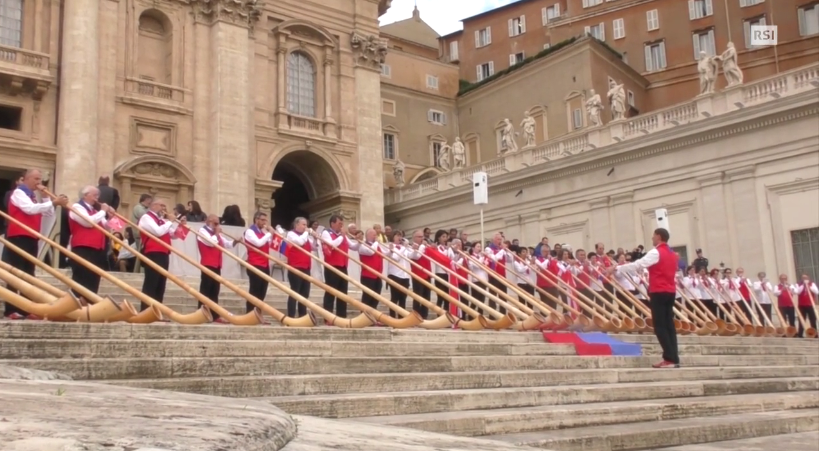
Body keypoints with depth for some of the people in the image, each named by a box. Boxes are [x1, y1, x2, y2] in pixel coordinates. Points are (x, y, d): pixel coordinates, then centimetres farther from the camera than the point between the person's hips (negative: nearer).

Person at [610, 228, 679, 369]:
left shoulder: (656, 253, -10)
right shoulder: (672, 254, 17)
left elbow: (637, 265, -17)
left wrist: (616, 268, -13)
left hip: (659, 292, -8)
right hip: (670, 291, 8)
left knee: (660, 327, -6)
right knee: (669, 325, 7)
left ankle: (669, 358, -11)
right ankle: (674, 358, 3)